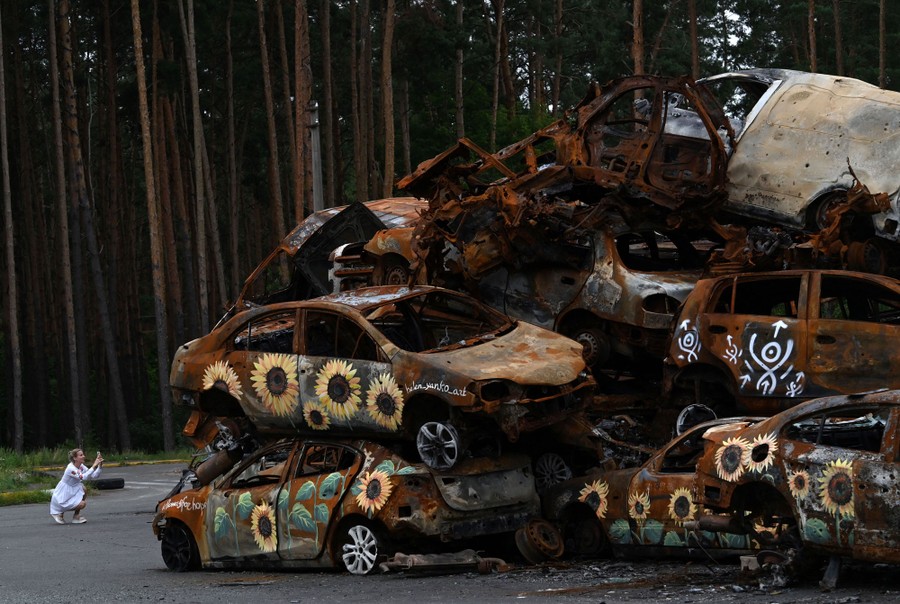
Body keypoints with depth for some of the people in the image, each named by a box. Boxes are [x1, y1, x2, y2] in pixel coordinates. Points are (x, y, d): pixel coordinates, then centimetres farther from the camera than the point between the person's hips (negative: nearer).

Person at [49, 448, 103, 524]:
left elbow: (94, 475, -4)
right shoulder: (71, 468, -25)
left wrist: (100, 465, -19)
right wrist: (94, 466, -40)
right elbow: (83, 477, -39)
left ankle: (76, 516, -1)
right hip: (61, 496, -9)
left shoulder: (81, 467, 2)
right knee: (82, 504, -21)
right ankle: (59, 513, 2)